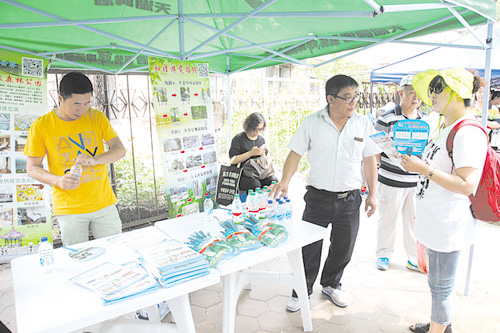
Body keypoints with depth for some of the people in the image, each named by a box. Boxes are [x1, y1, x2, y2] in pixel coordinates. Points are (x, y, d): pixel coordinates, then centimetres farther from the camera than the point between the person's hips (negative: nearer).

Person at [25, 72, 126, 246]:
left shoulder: (97, 117, 0)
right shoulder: (41, 126, -5)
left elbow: (120, 149, -4)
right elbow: (32, 168, 0)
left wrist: (95, 159, -23)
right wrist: (57, 180, -20)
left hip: (104, 203, 2)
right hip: (69, 208, -1)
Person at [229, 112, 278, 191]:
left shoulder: (261, 139, 14)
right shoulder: (238, 139, -2)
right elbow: (232, 160, -10)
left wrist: (262, 154, -7)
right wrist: (250, 153, -17)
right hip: (241, 175, -4)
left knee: (273, 180, -23)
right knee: (255, 184, -34)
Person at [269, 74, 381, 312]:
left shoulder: (363, 124, 2)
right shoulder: (311, 123, -4)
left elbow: (369, 160, 7)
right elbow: (295, 153, -3)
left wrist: (372, 194, 4)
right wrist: (285, 181, -17)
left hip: (349, 199, 2)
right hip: (318, 197, -2)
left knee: (343, 249, 15)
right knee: (309, 248, 6)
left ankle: (330, 285, 42)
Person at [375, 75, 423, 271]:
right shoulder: (387, 119, -7)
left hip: (417, 180, 5)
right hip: (391, 181, -4)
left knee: (415, 220, 11)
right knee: (388, 218, 7)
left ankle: (414, 259, 27)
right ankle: (383, 254, 26)